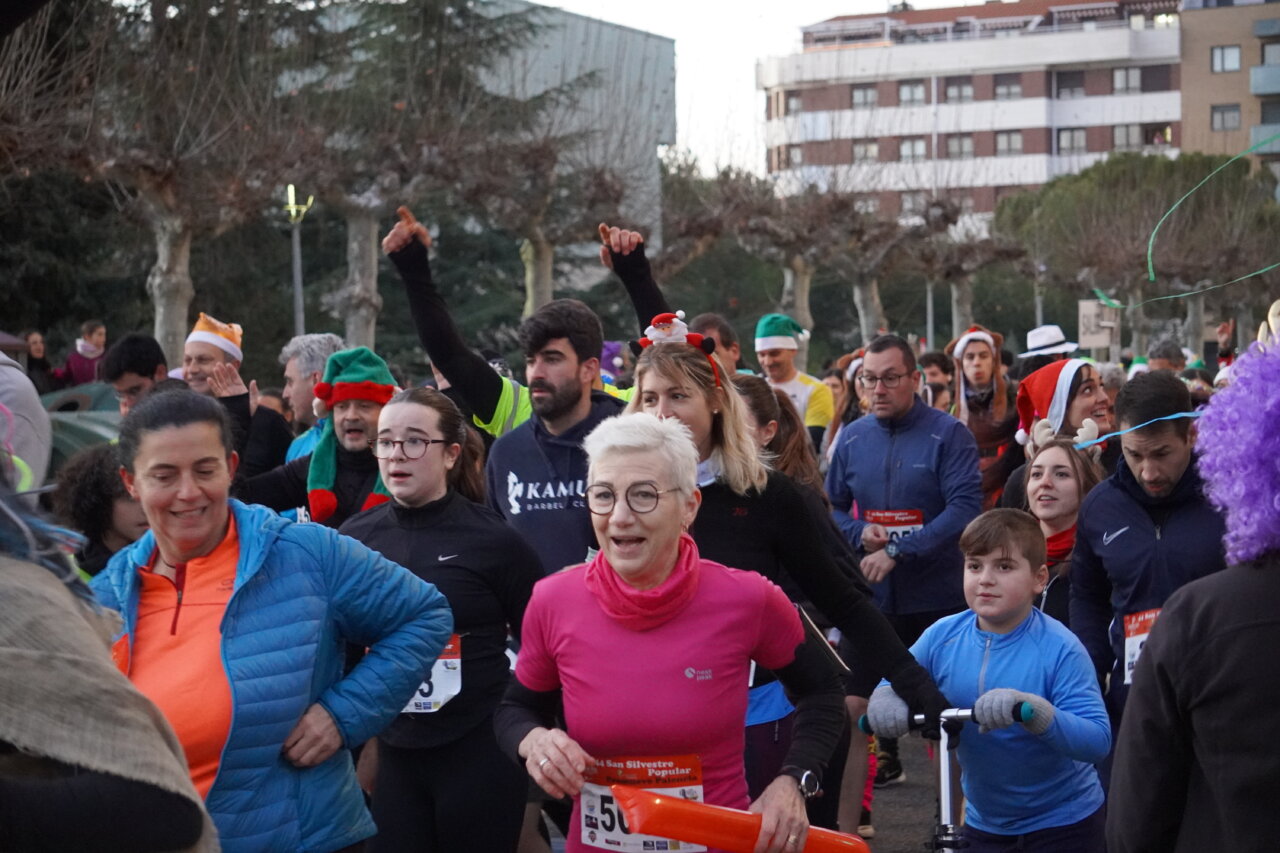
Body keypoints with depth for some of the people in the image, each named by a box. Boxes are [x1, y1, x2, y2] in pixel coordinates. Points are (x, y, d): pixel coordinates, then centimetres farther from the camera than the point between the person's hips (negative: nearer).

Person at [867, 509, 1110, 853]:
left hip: (1064, 825, -4)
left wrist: (1032, 708, -45)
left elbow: (1097, 740, -28)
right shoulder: (942, 636, -8)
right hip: (985, 824, 4)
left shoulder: (1060, 649, -21)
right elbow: (895, 680, 3)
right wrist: (884, 701, -22)